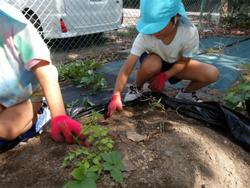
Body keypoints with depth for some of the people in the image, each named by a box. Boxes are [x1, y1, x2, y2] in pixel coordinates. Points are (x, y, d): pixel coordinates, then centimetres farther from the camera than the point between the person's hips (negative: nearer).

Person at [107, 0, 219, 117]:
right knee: (152, 64, -40)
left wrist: (164, 76, -30)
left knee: (212, 74, -22)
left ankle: (186, 93, 9)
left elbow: (184, 61, -16)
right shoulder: (145, 36, -35)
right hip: (155, 61, -1)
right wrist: (116, 96, -48)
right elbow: (127, 67, -37)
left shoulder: (190, 32, -32)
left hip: (176, 65, 2)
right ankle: (137, 88, -6)